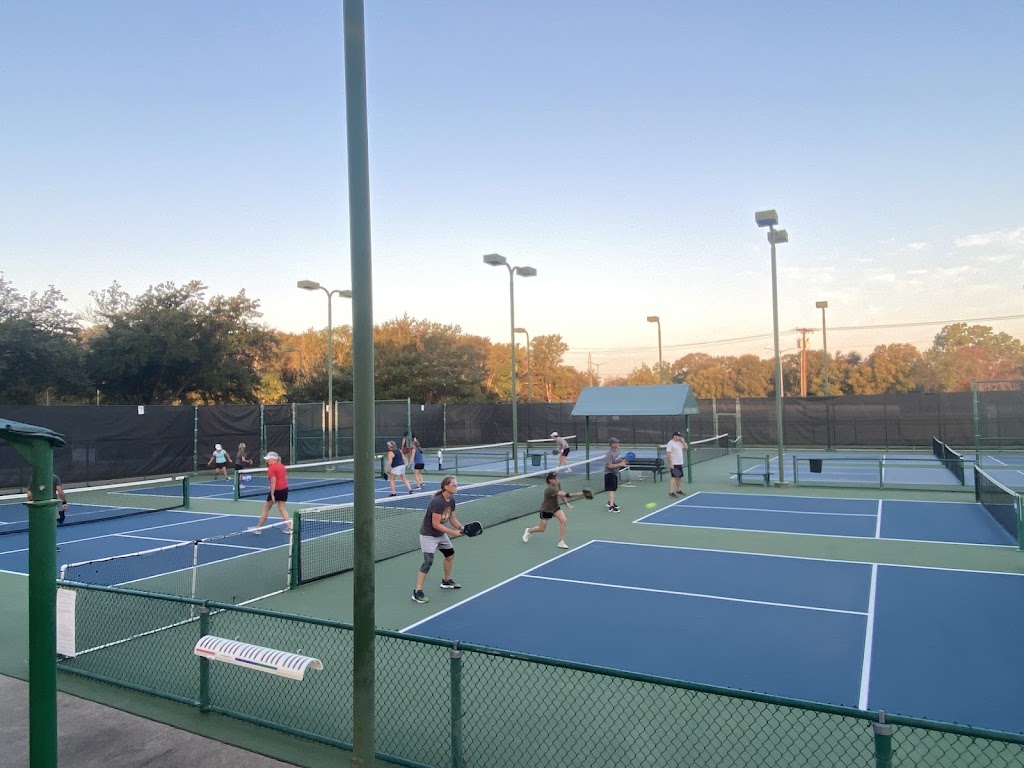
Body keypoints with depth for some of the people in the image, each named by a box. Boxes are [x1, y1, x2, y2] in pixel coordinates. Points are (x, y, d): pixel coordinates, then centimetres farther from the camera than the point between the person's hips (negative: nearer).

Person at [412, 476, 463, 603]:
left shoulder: (451, 500, -3)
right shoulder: (437, 501, -30)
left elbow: (452, 519, 5)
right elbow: (436, 524, -29)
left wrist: (462, 528, -13)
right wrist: (453, 532, -26)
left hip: (441, 534, 9)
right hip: (428, 535, -9)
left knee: (450, 554, 20)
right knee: (428, 562, -17)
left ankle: (446, 581, 41)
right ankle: (417, 592, -11)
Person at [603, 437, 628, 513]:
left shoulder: (617, 450, 2)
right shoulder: (609, 454, -26)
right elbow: (609, 465, -31)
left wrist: (623, 461, -1)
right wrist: (620, 464, -30)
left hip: (615, 473, 10)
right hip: (609, 473, -10)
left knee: (614, 489, 23)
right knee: (611, 489, -17)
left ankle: (610, 502, 43)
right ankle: (611, 506, -21)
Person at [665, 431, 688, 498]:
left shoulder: (679, 442, 13)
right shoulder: (670, 443, -14)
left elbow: (686, 448, 18)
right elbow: (668, 454, -18)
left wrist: (683, 442, 3)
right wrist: (670, 464, -22)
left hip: (679, 463, 9)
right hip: (674, 464, -9)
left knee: (679, 477, 14)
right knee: (673, 477, -12)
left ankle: (678, 490, 25)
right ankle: (671, 492, -13)